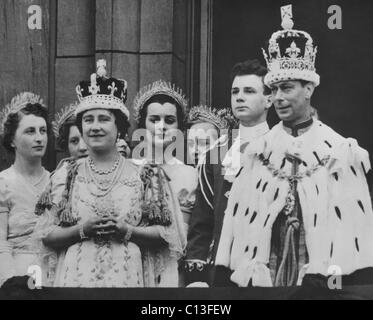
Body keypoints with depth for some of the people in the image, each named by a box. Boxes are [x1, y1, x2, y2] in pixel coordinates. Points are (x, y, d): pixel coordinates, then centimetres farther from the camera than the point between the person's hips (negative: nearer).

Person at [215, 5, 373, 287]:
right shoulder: (259, 152, 4)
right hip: (262, 277, 2)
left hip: (322, 279, -2)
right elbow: (238, 220, 3)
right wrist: (233, 281, -1)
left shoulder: (341, 152, -3)